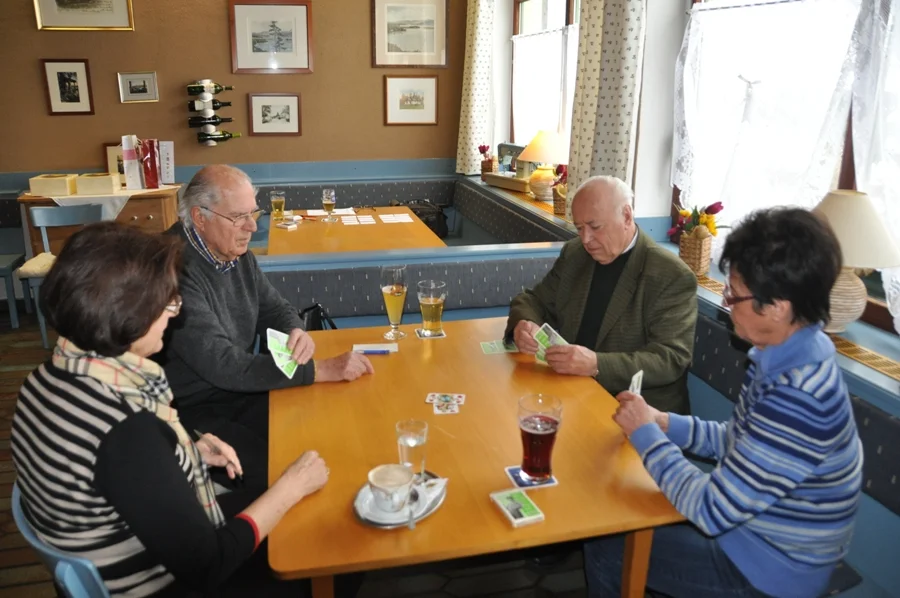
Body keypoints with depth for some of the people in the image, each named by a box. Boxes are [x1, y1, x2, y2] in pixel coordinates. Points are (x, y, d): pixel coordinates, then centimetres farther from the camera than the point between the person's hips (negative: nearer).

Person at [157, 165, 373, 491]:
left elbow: (275, 309, 14)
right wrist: (321, 369, -29)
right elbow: (223, 366, -29)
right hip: (193, 412, -7)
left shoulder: (236, 253, 2)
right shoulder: (178, 269, -25)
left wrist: (298, 334, -12)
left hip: (240, 392, 8)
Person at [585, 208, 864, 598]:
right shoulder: (788, 356, -6)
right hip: (753, 523, 8)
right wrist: (666, 424, -5)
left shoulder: (797, 400, -36)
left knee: (605, 549, -2)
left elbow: (711, 512, -30)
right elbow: (739, 443, 7)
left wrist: (646, 433, -19)